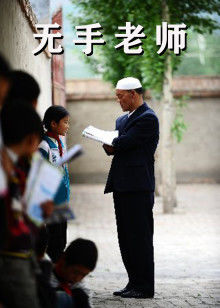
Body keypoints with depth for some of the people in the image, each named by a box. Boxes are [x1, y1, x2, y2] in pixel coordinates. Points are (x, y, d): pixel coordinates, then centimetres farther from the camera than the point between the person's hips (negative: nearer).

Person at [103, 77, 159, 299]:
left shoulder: (148, 118, -9)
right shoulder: (122, 120, 21)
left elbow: (123, 142, -17)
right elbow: (113, 147, 17)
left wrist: (110, 144, 3)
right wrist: (108, 145, -6)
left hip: (138, 188, -9)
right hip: (122, 187, 9)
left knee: (140, 237, -6)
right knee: (126, 238, 11)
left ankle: (145, 287, -2)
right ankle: (134, 283, 18)